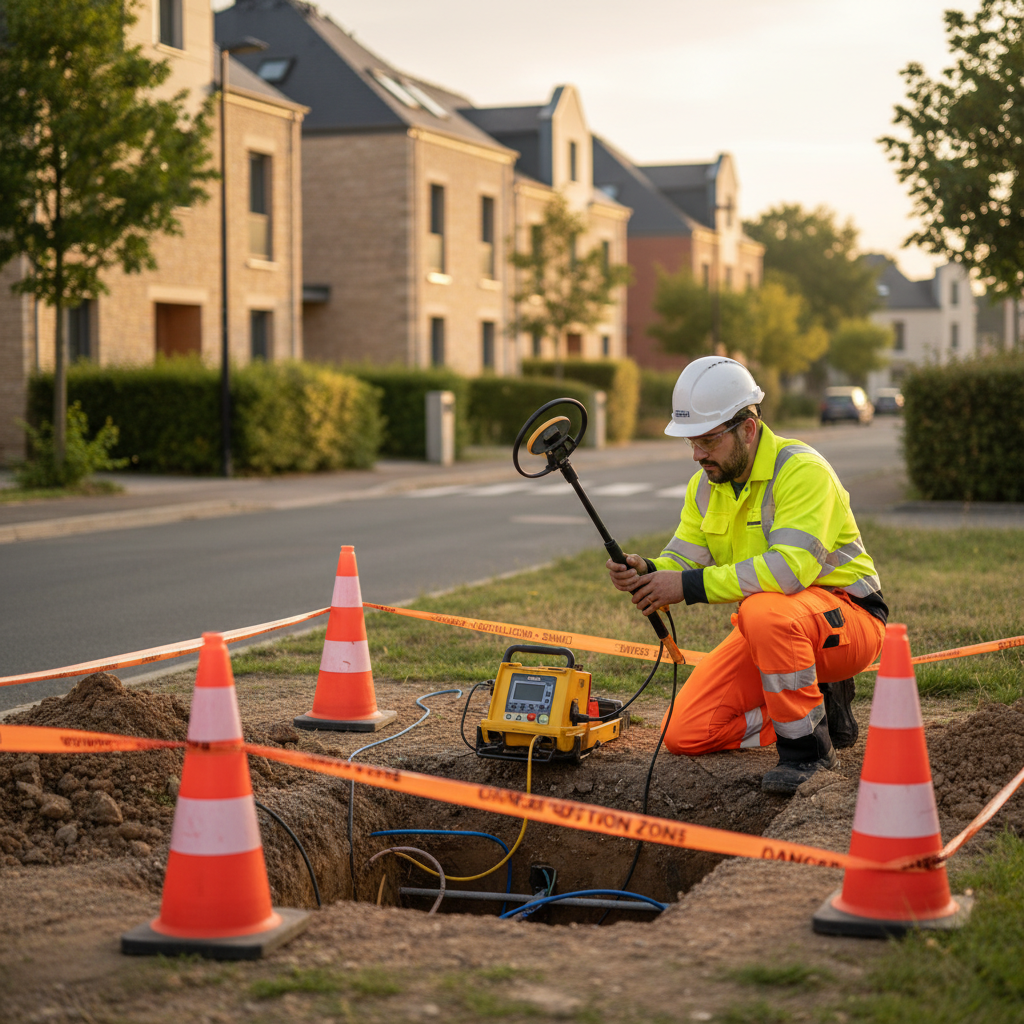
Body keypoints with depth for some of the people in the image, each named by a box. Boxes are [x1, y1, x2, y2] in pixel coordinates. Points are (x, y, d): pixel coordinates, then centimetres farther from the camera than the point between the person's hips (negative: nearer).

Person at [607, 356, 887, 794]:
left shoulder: (801, 470, -22)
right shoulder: (704, 486, 4)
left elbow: (791, 567, -35)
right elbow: (683, 561, -1)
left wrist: (692, 585, -35)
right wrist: (646, 572, -25)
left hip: (845, 616, -8)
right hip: (770, 628, 8)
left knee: (765, 611, -41)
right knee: (685, 734, -4)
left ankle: (808, 745, -20)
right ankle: (816, 702, 12)